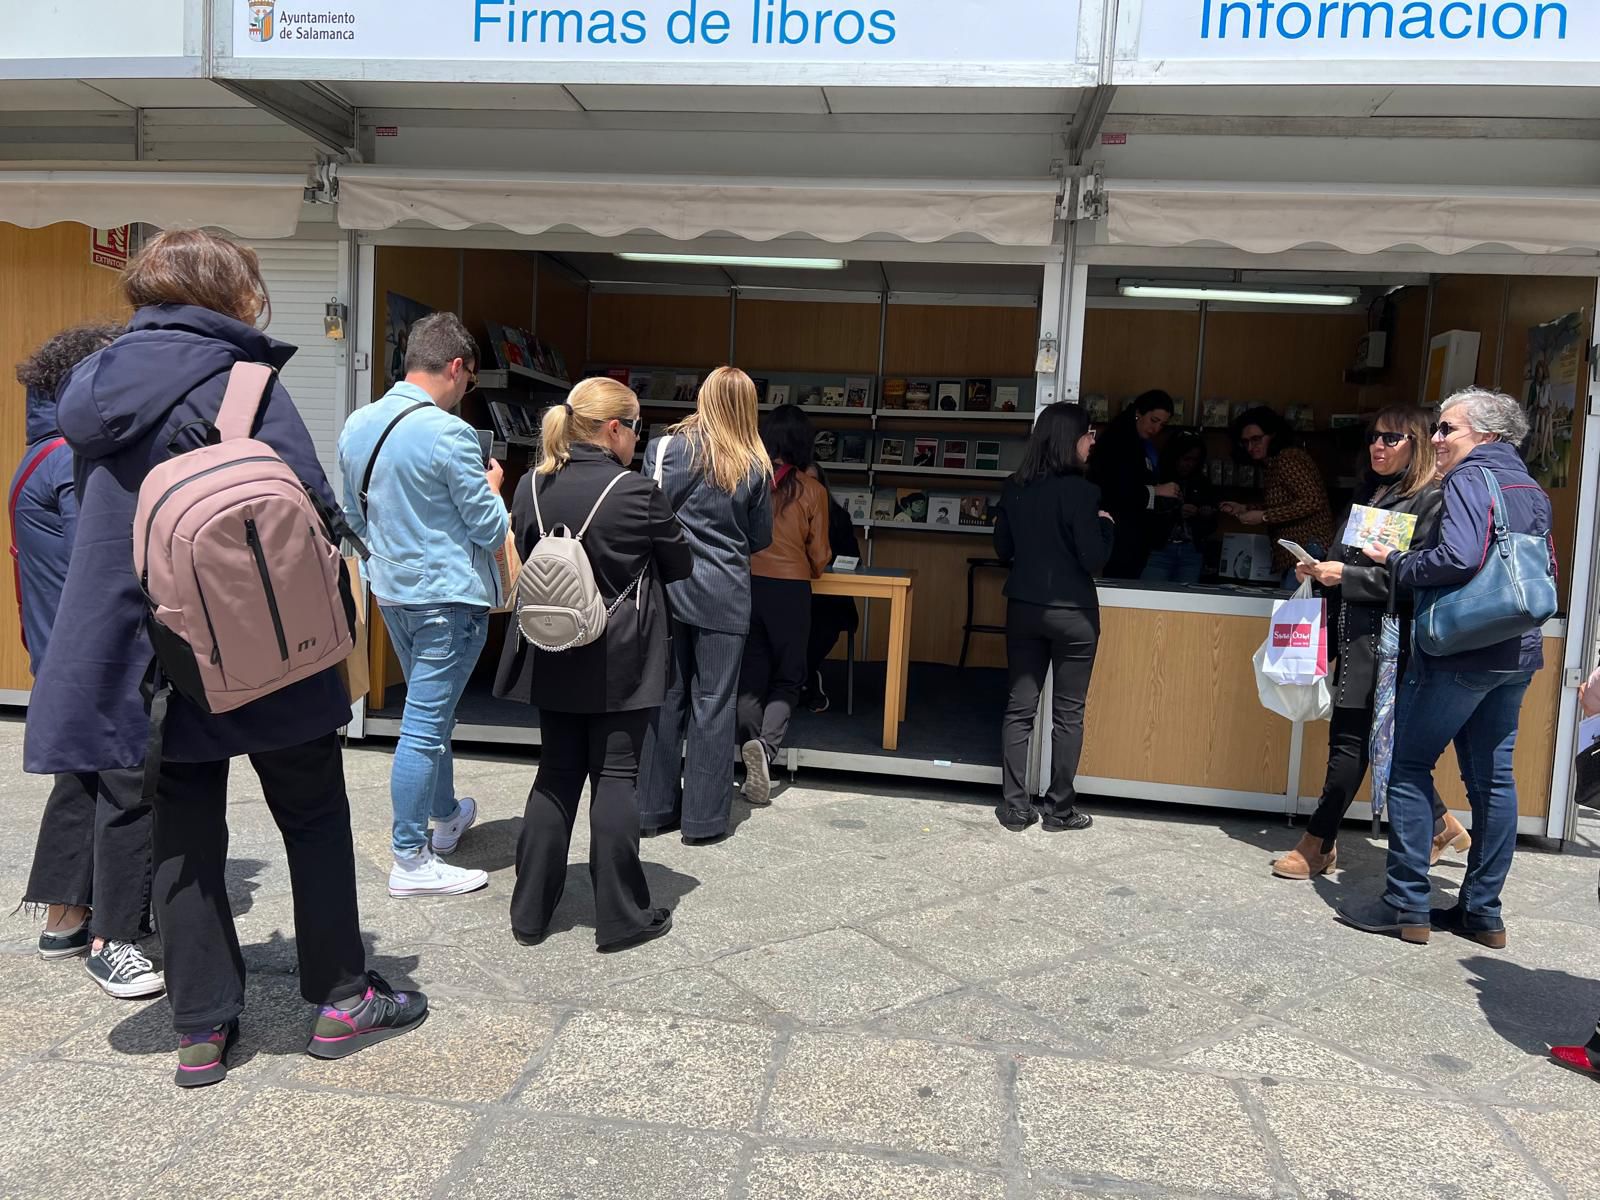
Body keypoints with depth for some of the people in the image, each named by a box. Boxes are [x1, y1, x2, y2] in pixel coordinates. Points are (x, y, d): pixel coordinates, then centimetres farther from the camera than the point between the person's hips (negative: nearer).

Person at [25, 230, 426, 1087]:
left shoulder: (94, 385, 10)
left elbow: (99, 521, 17)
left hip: (142, 651, 6)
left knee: (183, 838, 12)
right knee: (315, 820, 9)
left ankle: (200, 1030, 19)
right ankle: (342, 1000, 18)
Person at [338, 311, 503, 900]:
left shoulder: (357, 425, 4)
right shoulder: (450, 434, -19)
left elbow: (355, 515, 15)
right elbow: (492, 529, -13)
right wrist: (492, 485, 5)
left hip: (391, 590, 8)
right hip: (449, 596, -8)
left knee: (431, 710, 23)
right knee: (425, 725, -1)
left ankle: (446, 814, 40)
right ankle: (410, 861, 8)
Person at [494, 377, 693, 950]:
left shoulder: (531, 486, -1)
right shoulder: (638, 493, -15)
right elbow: (680, 564, -2)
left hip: (554, 659, 5)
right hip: (619, 664, -5)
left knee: (556, 774, 14)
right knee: (615, 777, 5)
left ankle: (531, 912, 21)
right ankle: (620, 918, 13)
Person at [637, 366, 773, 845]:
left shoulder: (665, 449, -2)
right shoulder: (755, 467, -1)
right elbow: (761, 538, 7)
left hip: (667, 588, 1)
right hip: (724, 596, -1)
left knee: (665, 697, 10)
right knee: (713, 703, 5)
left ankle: (654, 808, 19)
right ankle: (704, 818, 9)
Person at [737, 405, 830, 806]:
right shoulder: (812, 490, -4)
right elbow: (819, 555, 2)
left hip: (747, 584, 1)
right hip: (790, 590, -1)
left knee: (750, 676, 13)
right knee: (786, 679, 9)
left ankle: (750, 741, -9)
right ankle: (767, 748, -14)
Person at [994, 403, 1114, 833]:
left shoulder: (1014, 488, 2)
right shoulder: (1080, 491, -15)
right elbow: (1094, 560, -15)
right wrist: (1106, 524, 2)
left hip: (1023, 608, 5)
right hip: (1072, 613, -5)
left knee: (1020, 707, 9)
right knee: (1068, 713, 7)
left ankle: (1014, 807, 12)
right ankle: (1059, 809, 14)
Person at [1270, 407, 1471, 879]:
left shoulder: (1430, 500, -7)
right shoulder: (1368, 493, 16)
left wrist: (1346, 575, -17)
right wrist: (1319, 570, 4)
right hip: (1353, 632, 8)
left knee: (1350, 738, -4)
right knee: (1382, 738, 12)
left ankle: (1319, 844, 5)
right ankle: (1439, 826, 29)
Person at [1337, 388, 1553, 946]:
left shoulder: (1469, 478, -10)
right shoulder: (1532, 490, 16)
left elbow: (1459, 558, -23)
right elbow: (1546, 570, 21)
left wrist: (1395, 562, -10)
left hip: (1460, 647, -8)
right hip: (1518, 652, 9)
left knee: (1410, 765, -1)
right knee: (1492, 776, 11)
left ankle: (1407, 904, 2)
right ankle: (1482, 911, 17)